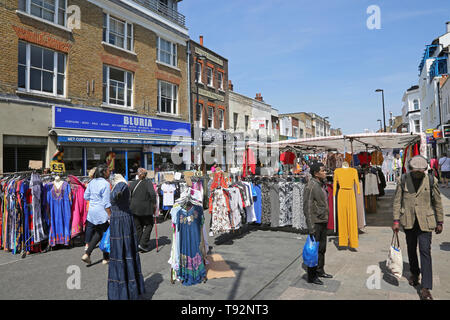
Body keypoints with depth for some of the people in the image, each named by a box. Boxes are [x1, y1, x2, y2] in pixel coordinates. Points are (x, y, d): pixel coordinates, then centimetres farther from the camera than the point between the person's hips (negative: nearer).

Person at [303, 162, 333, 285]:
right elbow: (307, 208, -21)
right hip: (316, 222, -9)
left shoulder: (322, 184, 9)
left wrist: (326, 220, 19)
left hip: (323, 221, 9)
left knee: (322, 248, 19)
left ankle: (320, 271, 35)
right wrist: (311, 227, -23)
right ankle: (312, 276, 13)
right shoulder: (311, 186, -19)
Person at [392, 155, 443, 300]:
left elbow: (437, 202, 4)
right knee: (411, 249, 16)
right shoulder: (403, 179, -5)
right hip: (408, 221, 2)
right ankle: (414, 273, 40)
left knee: (425, 251, -6)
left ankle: (425, 288, -1)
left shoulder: (431, 180, -6)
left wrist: (439, 222, 6)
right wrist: (396, 220, -5)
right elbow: (397, 200, -1)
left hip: (425, 221, -2)